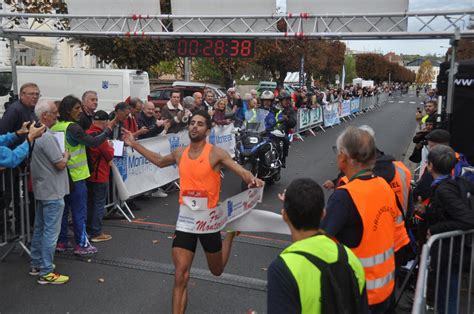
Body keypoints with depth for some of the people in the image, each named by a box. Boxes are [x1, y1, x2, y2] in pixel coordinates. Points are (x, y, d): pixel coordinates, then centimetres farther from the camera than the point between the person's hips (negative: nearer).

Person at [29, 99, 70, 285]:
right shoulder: (47, 137, -23)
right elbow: (61, 164, -20)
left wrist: (61, 156, 9)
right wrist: (66, 155, -2)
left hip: (41, 189, 10)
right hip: (52, 191, -10)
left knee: (39, 228, 17)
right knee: (51, 231, -3)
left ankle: (36, 265, 28)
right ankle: (46, 273, 3)